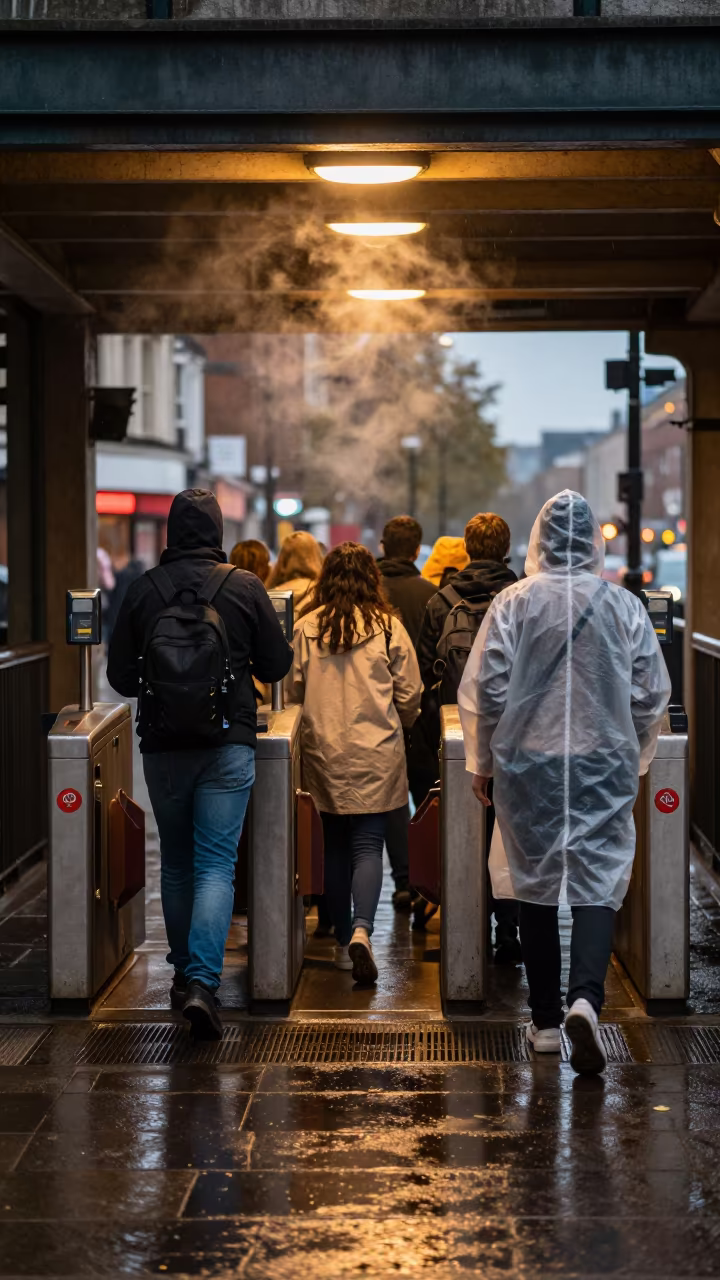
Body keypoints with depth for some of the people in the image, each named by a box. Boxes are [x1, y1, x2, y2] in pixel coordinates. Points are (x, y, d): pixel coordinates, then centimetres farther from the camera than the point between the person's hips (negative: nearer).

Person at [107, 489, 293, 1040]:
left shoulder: (143, 589, -3)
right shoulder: (245, 586, -6)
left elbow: (121, 674, 2)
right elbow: (276, 665, 0)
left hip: (163, 744, 2)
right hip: (228, 744, -2)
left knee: (175, 864, 16)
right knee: (216, 864, -1)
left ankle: (185, 973, 25)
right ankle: (202, 981, -14)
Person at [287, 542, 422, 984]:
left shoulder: (307, 627, -2)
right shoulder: (387, 626, -5)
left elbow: (294, 689, 6)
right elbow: (410, 694, -1)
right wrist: (398, 724, 20)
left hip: (323, 750, 2)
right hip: (375, 751, -2)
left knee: (335, 844, 12)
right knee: (368, 844, -2)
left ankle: (343, 940, 20)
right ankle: (362, 930, -22)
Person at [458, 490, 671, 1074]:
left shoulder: (514, 603, -5)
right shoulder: (624, 605, -2)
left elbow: (484, 690, -5)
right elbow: (653, 693, 2)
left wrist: (482, 761, 8)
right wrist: (636, 758, 16)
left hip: (527, 763, 0)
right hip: (605, 763, 0)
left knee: (534, 883, 10)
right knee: (600, 879, 1)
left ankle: (546, 1022, 16)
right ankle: (586, 997, -22)